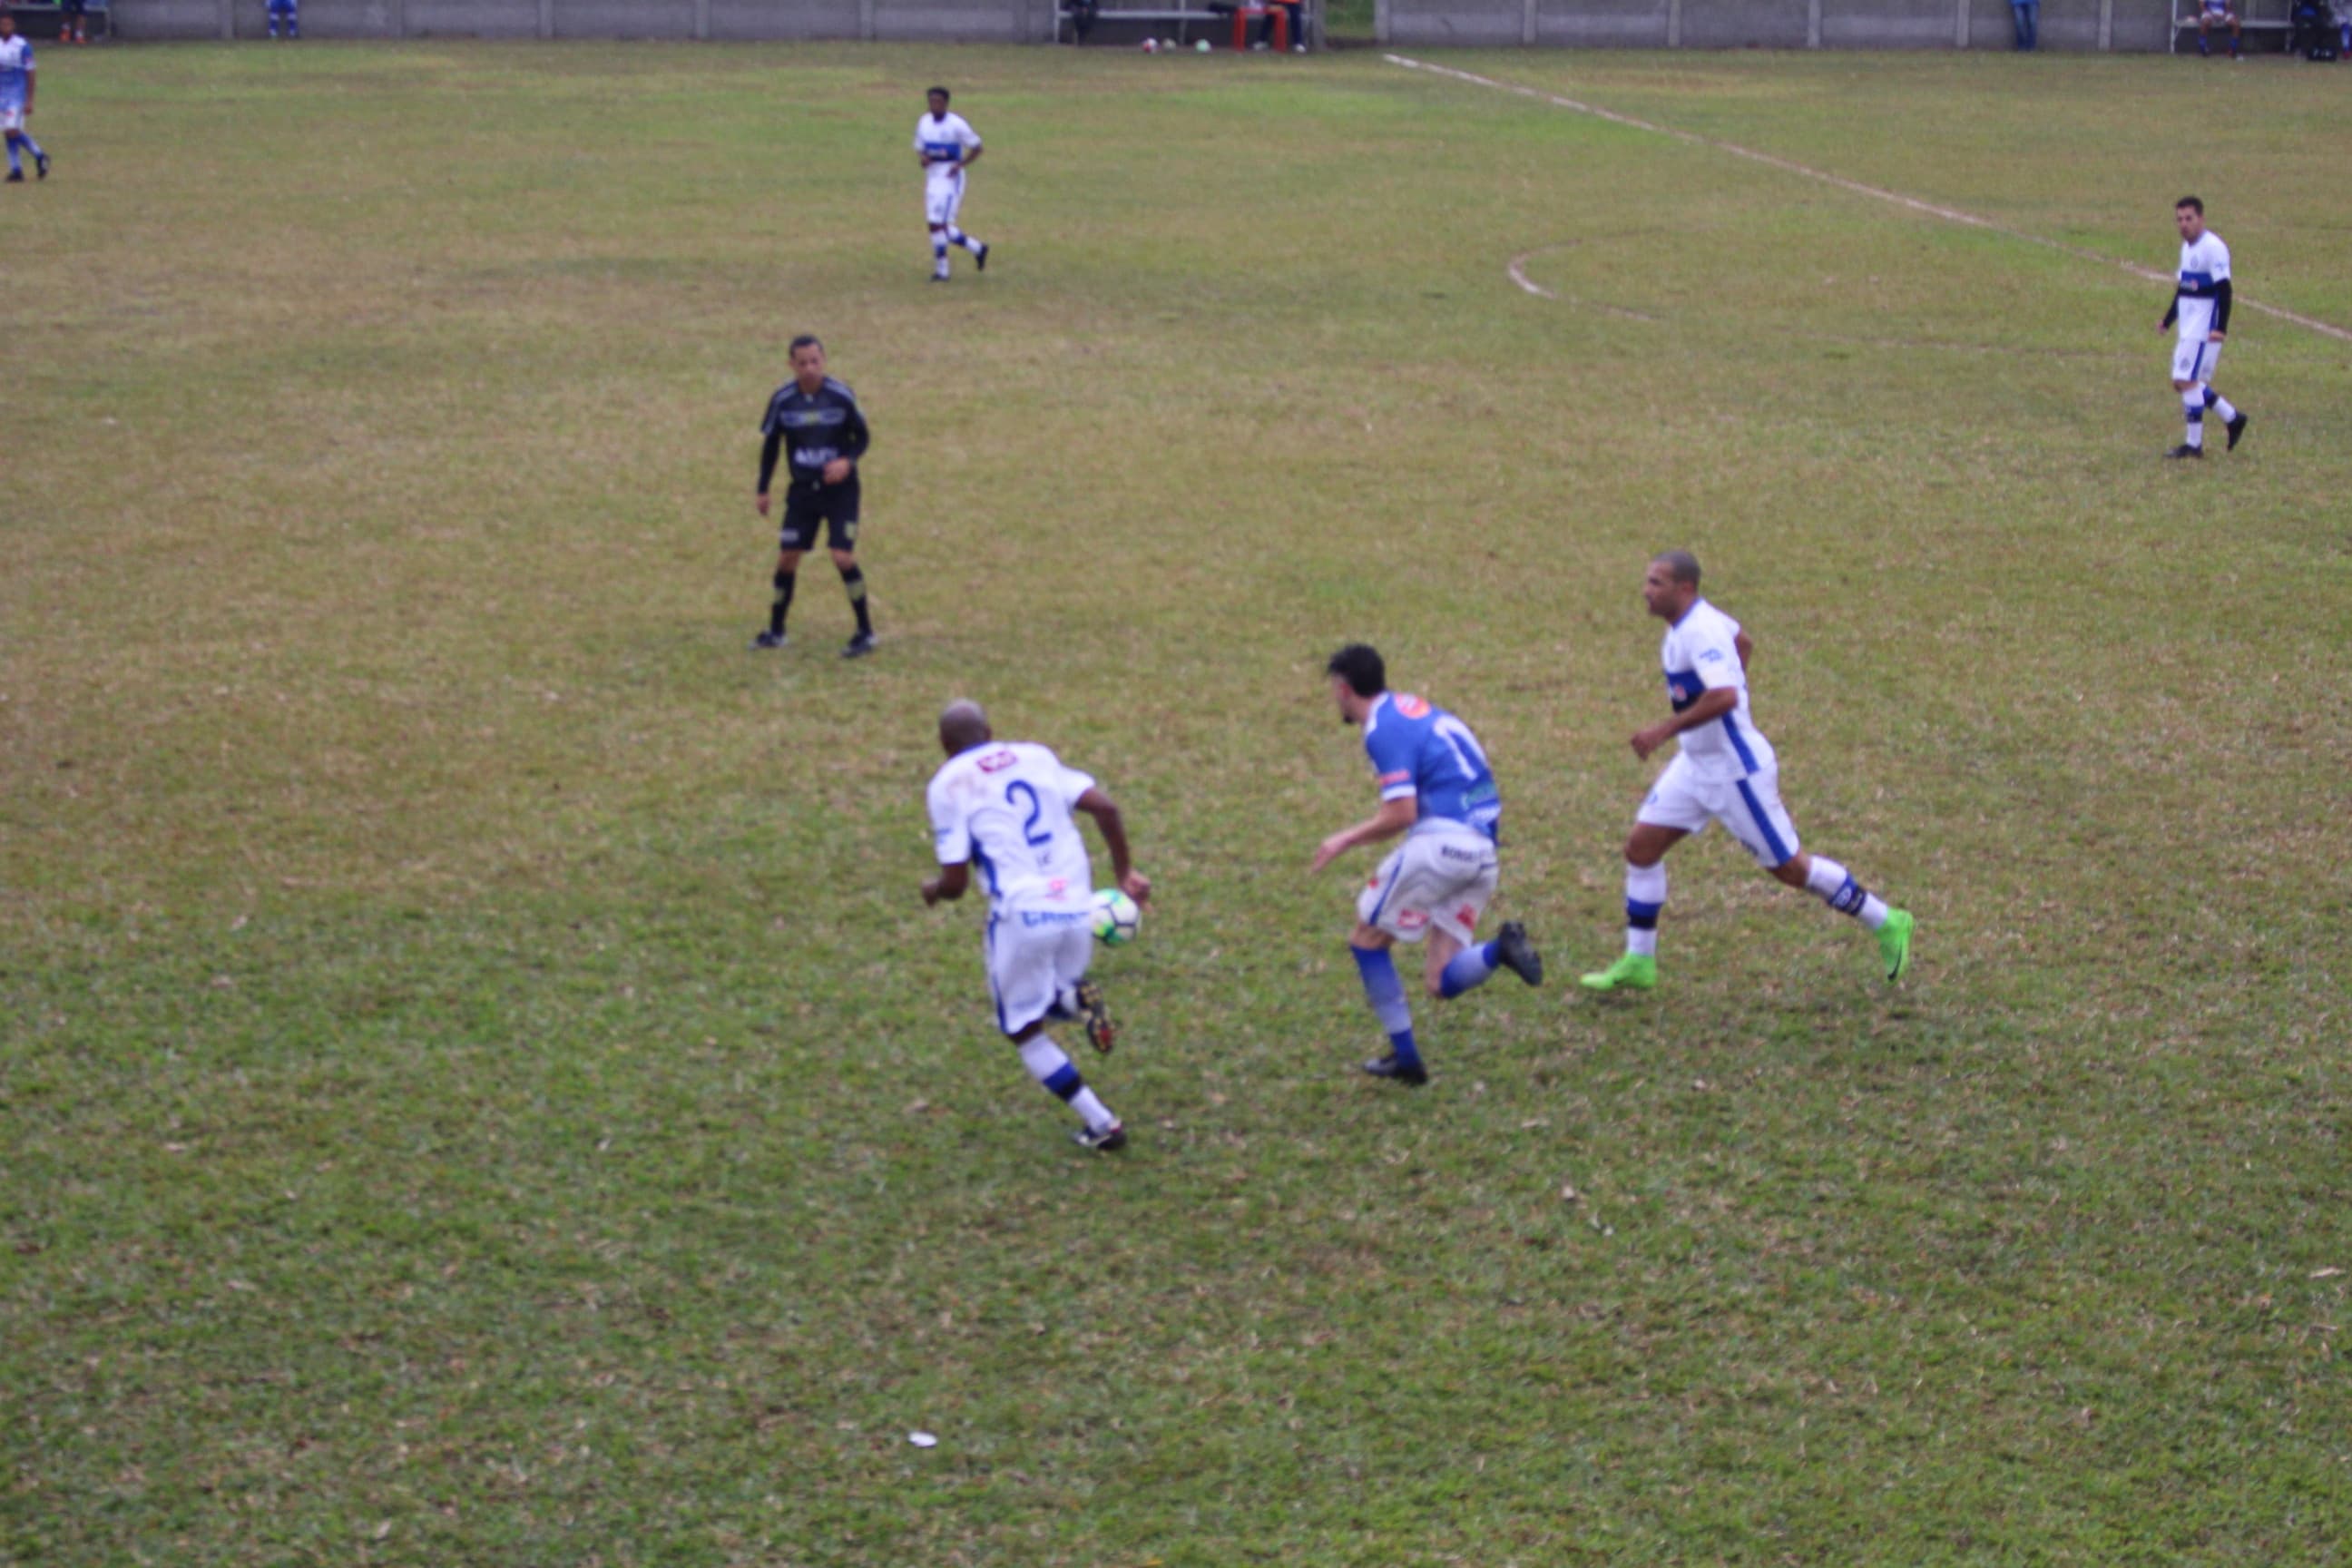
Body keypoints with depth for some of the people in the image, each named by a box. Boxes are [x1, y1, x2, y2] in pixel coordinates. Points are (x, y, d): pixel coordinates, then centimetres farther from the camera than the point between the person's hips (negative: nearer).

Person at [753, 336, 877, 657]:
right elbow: (771, 444, 8)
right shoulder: (782, 400, -5)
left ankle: (865, 633, 0)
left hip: (840, 489, -3)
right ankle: (775, 631, 19)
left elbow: (863, 437, 0)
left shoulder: (841, 396, -12)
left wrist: (848, 461, -21)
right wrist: (762, 490, 10)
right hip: (801, 491, 3)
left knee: (843, 556, -12)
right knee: (787, 558, 2)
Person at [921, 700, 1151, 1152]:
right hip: (1077, 907, 5)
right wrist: (1124, 871, 14)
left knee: (1025, 1030, 13)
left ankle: (1100, 1124, 3)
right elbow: (1105, 807, 4)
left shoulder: (946, 785, 1)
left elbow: (956, 882, -3)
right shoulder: (1036, 756, 14)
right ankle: (1074, 998, -8)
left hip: (1021, 915, -5)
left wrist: (933, 889, 19)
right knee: (1051, 1004, 28)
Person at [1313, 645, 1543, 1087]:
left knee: (1367, 940, 10)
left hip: (1442, 840, -9)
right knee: (1441, 982, 9)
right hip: (1482, 850, 9)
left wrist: (1346, 840, -2)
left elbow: (1400, 814, -16)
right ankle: (1499, 950, -19)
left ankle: (1405, 1058, 8)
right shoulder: (1414, 709, 20)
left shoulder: (1385, 729, -8)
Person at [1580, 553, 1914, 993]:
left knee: (1788, 867, 1)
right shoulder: (1692, 620, 5)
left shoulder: (1700, 631, -24)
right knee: (1640, 845, 3)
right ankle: (1638, 962, 11)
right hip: (1696, 763, 10)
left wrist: (1665, 730, -36)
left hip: (1736, 770, -10)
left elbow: (1725, 696, -38)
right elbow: (1744, 642, 24)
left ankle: (1886, 924, 18)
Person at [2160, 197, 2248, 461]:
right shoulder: (2187, 247, 14)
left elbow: (2224, 289, -19)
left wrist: (2221, 328, -25)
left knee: (2186, 381, -10)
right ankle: (2233, 418, 22)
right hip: (2188, 329, 10)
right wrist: (2167, 321, 26)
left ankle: (2194, 444, -3)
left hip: (2204, 330, -10)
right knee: (2183, 382, 11)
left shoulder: (2213, 248, -15)